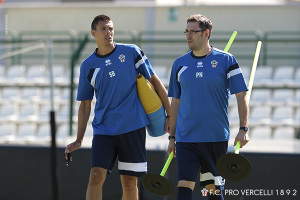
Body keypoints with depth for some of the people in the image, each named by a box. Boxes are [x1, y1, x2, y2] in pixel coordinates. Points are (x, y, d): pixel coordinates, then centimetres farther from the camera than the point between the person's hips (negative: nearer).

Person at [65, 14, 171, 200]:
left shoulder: (131, 52, 0)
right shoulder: (88, 66, 6)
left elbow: (155, 81, 7)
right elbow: (85, 104, 13)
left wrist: (170, 115, 4)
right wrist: (79, 140, 8)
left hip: (133, 128, -1)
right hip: (103, 130, 1)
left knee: (130, 183, 2)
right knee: (96, 177, -14)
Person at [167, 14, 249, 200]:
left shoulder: (226, 60, -1)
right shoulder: (179, 64, 8)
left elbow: (241, 95, -1)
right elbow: (175, 102, 14)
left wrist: (243, 129, -10)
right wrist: (172, 137, 12)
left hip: (216, 137, -2)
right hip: (186, 138, 2)